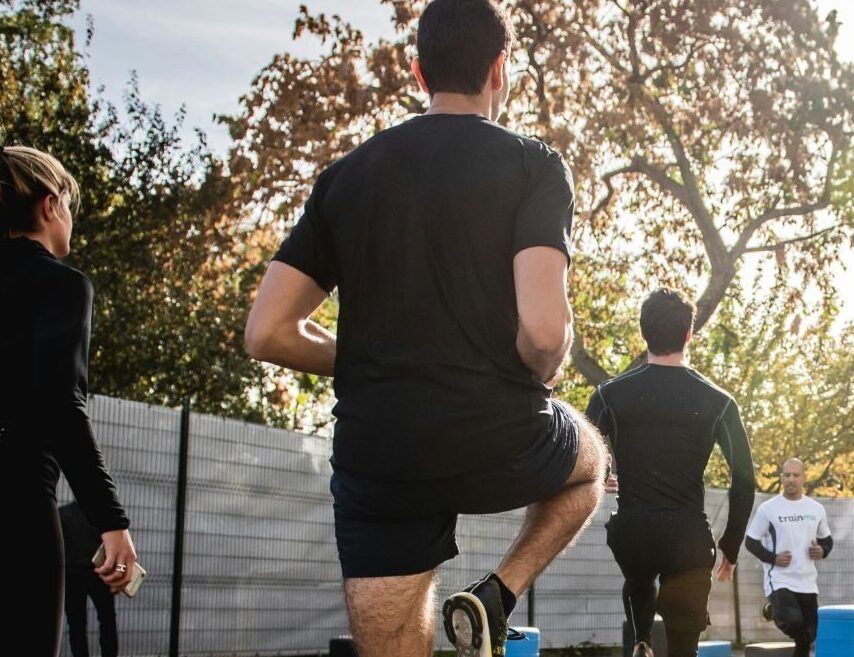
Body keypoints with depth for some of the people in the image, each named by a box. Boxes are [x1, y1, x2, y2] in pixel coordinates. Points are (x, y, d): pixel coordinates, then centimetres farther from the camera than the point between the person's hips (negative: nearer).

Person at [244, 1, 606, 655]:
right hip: (498, 443, -2)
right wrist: (535, 382, 6)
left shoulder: (346, 175, 9)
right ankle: (493, 600, 12)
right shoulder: (532, 166, -4)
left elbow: (268, 333, 5)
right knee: (589, 461, 32)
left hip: (374, 454, 3)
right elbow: (544, 328, -17)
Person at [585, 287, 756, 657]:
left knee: (639, 581, 37)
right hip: (687, 538, -1)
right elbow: (744, 481, -1)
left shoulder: (611, 395, -2)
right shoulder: (717, 402, -1)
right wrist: (730, 547, 9)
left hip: (630, 533, 2)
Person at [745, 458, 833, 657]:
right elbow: (750, 541, 0)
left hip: (808, 583, 4)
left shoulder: (816, 509, 8)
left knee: (808, 636, 7)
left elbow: (826, 539, 20)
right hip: (780, 580, -4)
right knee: (793, 622, -30)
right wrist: (773, 558, -14)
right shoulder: (767, 509, -4)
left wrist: (822, 551, -3)